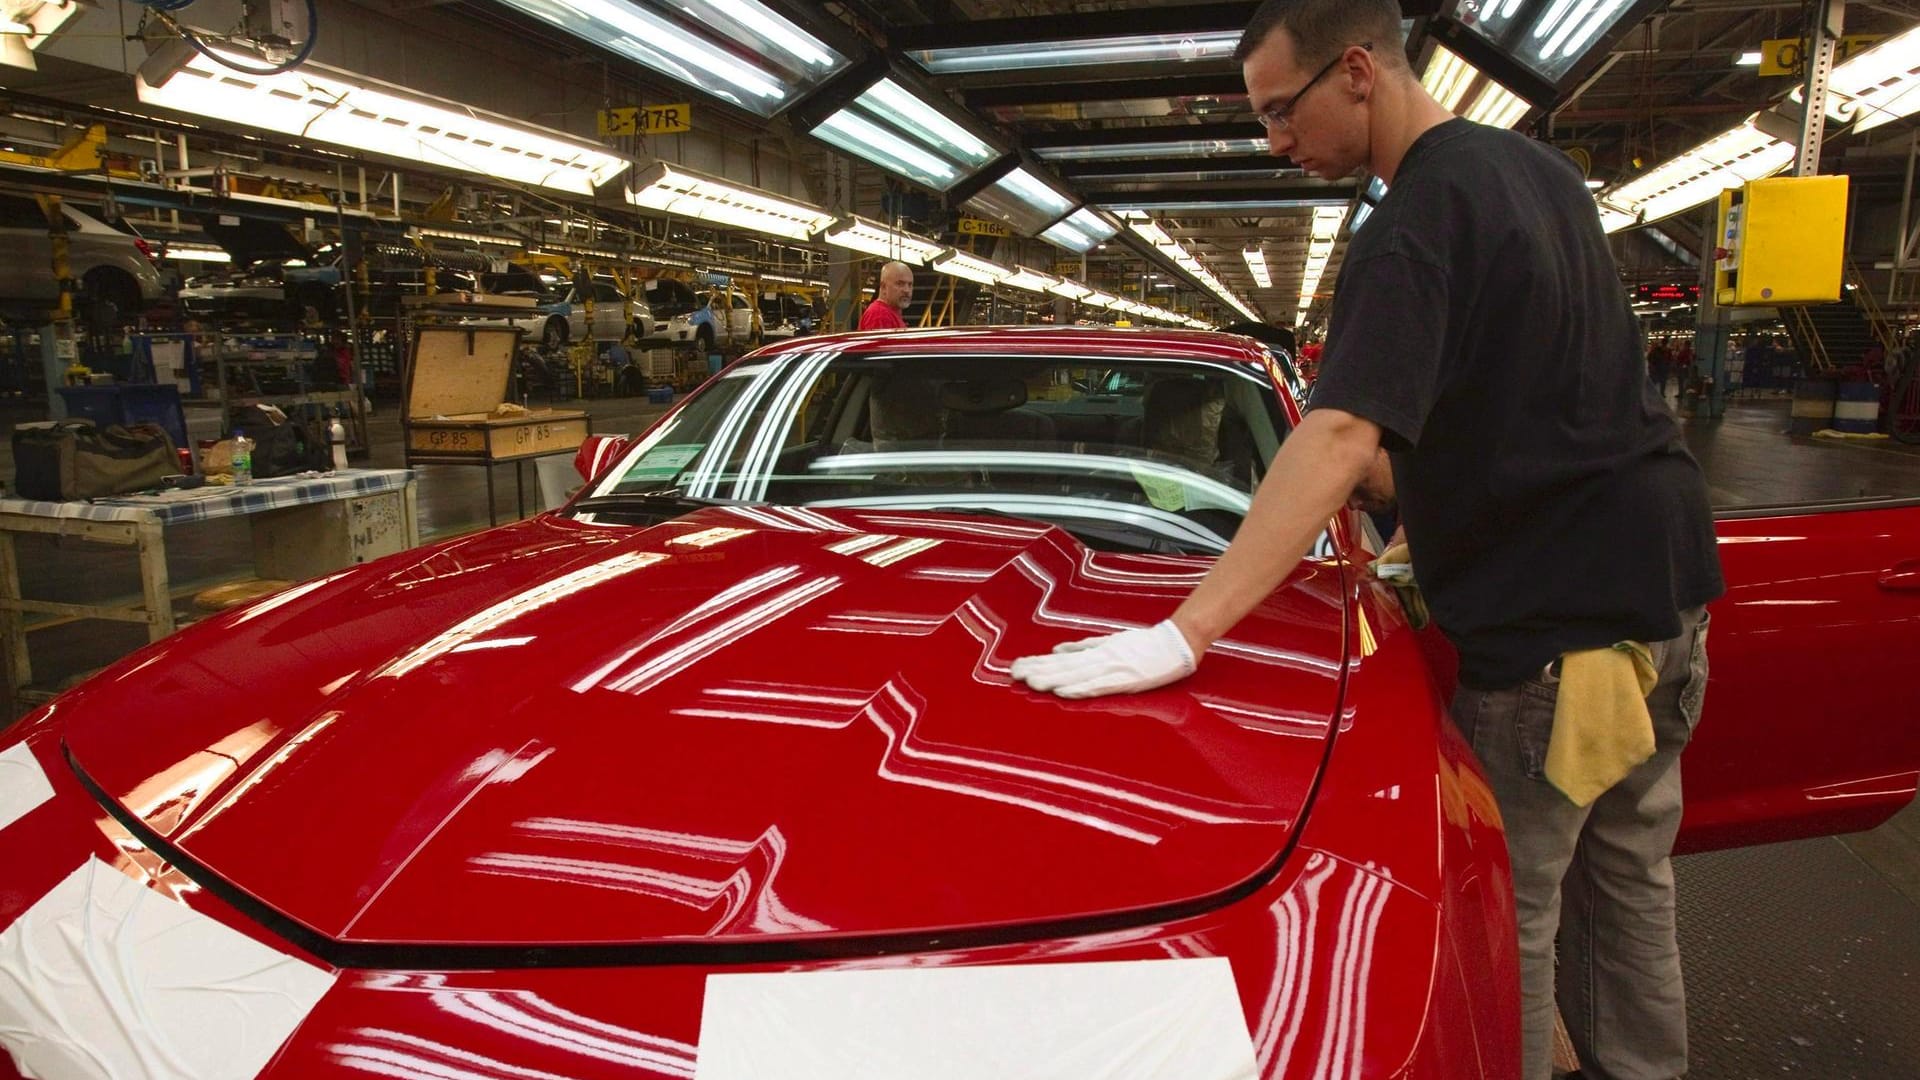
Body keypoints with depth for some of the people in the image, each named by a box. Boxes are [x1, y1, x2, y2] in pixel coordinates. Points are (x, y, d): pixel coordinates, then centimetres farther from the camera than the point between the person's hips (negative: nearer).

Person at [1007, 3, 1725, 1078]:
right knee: (1627, 869, 23)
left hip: (1554, 614, -10)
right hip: (1665, 579, 10)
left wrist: (1187, 631, -37)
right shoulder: (1540, 167, 8)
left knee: (1512, 908, 4)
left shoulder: (1420, 220, -20)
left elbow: (1344, 436, -32)